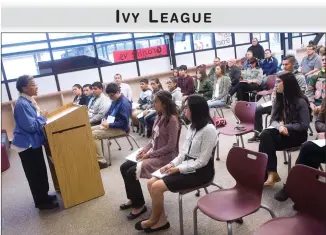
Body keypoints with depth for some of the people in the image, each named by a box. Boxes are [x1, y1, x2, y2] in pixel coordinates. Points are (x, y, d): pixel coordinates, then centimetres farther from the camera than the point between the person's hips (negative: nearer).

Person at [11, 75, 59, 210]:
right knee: (34, 174, 2)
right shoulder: (22, 104, -22)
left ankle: (44, 196, 34)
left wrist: (42, 118, 1)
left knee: (41, 171, 19)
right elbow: (30, 125, -26)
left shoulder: (29, 101, 8)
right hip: (26, 145, -10)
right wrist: (42, 117, -14)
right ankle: (41, 202, 15)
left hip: (34, 142, 10)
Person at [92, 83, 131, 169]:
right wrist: (104, 119, -1)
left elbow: (124, 123, -25)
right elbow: (109, 113, 21)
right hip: (110, 125, 10)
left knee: (94, 135, -22)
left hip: (120, 128, -10)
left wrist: (109, 125, -24)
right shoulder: (115, 101, 9)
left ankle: (101, 161, -16)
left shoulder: (124, 103, -20)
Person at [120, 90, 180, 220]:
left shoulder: (172, 119, -20)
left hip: (165, 156, -9)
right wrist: (145, 149, -2)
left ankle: (139, 205, 2)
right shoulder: (159, 117, 7)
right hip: (153, 153, 9)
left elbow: (171, 146, -21)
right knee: (124, 167, 2)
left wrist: (149, 154, -18)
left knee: (132, 172, -18)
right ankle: (132, 199, 18)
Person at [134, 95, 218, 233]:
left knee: (157, 187, -17)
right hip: (186, 166, 9)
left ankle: (154, 220, 9)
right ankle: (161, 220, 6)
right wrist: (173, 164, -4)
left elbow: (202, 161, -21)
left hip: (200, 172, -9)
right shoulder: (193, 126, 8)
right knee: (151, 182, -6)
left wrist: (178, 169, -17)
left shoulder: (209, 129, -21)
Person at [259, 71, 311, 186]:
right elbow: (273, 120, 5)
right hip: (280, 132, 5)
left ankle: (270, 173, -25)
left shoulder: (301, 101, -9)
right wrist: (279, 126, -17)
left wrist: (285, 126, -18)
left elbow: (304, 125, -12)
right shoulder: (278, 99, 9)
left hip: (296, 134, -5)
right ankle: (271, 173, -28)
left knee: (266, 138, -31)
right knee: (265, 134, -30)